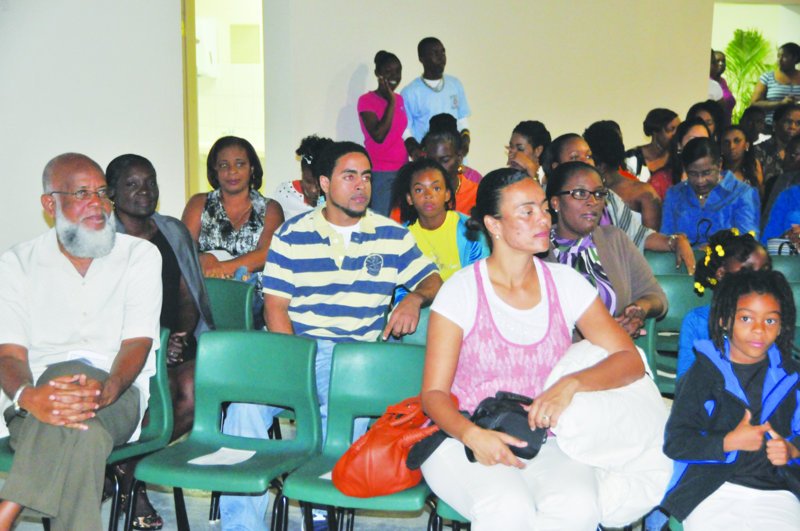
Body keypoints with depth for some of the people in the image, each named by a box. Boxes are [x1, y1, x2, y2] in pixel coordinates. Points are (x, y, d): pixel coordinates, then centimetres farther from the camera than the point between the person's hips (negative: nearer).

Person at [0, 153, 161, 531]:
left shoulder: (140, 254, 11)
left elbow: (137, 342, -2)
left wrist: (105, 391, -27)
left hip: (118, 397, 0)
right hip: (36, 404, 1)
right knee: (84, 435, -36)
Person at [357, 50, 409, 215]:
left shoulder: (399, 99, 15)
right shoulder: (367, 100, -5)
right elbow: (378, 135, -17)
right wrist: (391, 102, -13)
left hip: (402, 170, 6)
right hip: (379, 173, -6)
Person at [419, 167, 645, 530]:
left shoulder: (565, 283, 6)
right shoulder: (462, 289, -3)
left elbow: (631, 361, -1)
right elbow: (434, 393, -3)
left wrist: (571, 383, -20)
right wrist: (472, 434, -24)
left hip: (545, 441, 3)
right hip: (465, 441, -2)